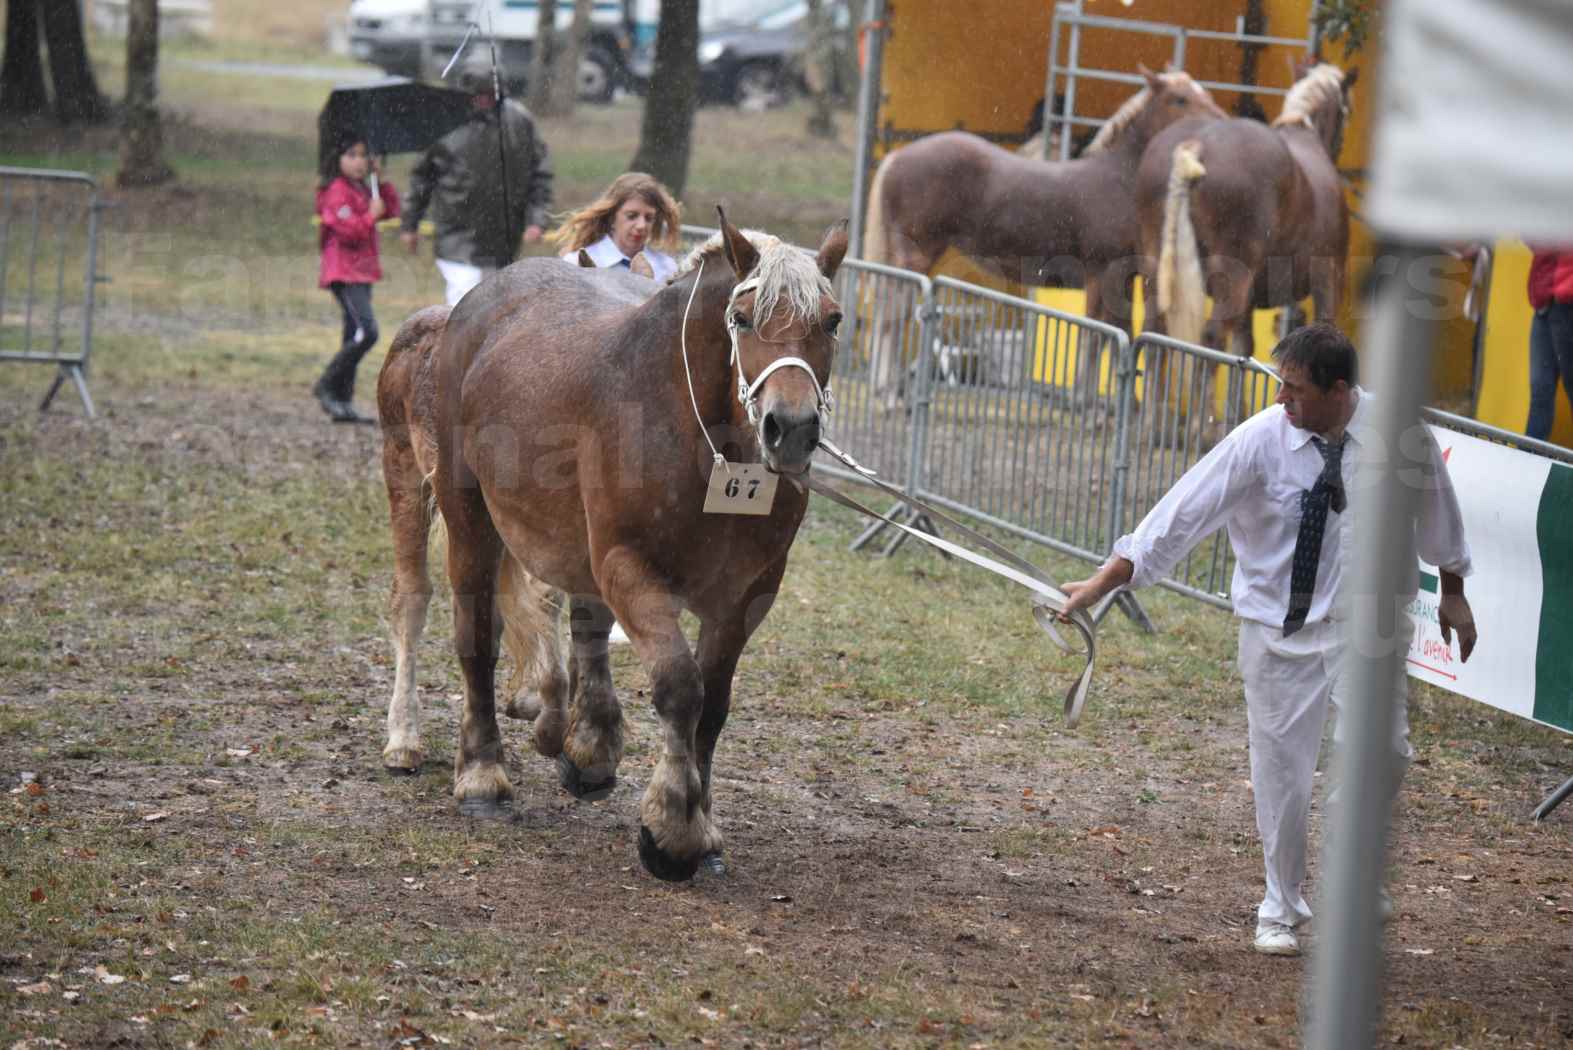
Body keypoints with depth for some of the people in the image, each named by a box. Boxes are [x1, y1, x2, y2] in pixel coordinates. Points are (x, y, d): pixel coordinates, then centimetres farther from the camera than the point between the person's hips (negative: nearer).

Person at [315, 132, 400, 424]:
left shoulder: (362, 190, 17)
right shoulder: (337, 191, -12)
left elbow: (392, 209, 15)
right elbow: (348, 230, -21)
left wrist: (380, 181, 7)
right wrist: (371, 215, -14)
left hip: (361, 271, 10)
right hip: (344, 271, -10)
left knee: (355, 338, 10)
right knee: (366, 332, -21)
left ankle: (343, 401, 12)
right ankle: (327, 387, -13)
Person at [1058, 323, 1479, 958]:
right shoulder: (1259, 441, -12)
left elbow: (1434, 506, 12)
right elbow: (1184, 512, -12)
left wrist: (1453, 591, 23)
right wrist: (1105, 582, -14)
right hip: (1282, 630, 0)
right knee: (1282, 773, 4)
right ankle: (1281, 909, 24)